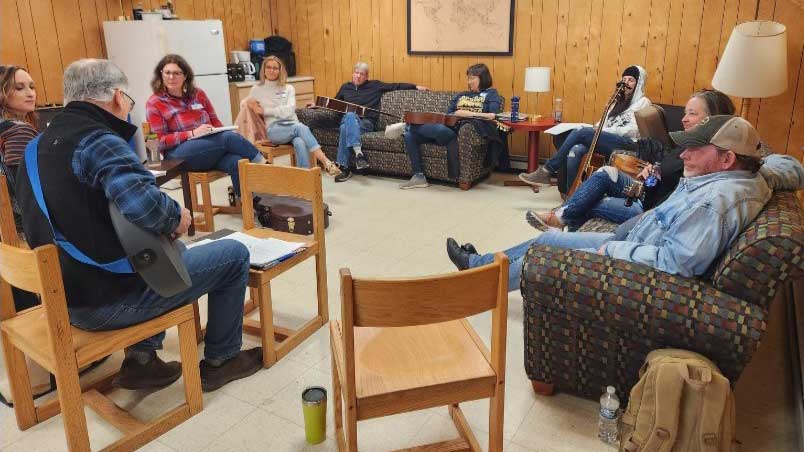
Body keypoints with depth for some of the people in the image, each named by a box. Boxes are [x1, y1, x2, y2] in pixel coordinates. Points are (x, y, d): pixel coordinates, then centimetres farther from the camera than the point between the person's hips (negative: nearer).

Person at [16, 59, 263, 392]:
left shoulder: (37, 147, 9)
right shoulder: (99, 141, -20)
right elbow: (141, 202, -39)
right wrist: (177, 216, -18)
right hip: (108, 302, -9)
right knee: (233, 254, 2)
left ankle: (141, 359, 26)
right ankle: (220, 360, 18)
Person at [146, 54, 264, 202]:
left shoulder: (198, 94, 16)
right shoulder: (154, 103, 3)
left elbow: (215, 122, 20)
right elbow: (160, 141, -2)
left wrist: (219, 132, -5)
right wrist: (192, 134, -15)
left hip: (211, 145, 4)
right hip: (180, 154, -4)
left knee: (236, 162, -30)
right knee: (229, 137, -27)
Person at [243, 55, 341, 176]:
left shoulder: (288, 88, 14)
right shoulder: (257, 89, 16)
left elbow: (289, 110, 0)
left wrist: (265, 111, -4)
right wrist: (250, 103, -1)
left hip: (292, 125, 2)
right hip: (274, 129, -2)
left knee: (300, 143, -37)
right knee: (301, 128, -34)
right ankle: (326, 163, -43)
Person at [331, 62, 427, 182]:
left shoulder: (375, 85, 17)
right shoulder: (345, 87, 26)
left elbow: (395, 86, 14)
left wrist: (415, 86, 9)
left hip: (366, 123, -2)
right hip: (347, 119, 2)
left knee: (346, 128, -37)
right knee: (350, 115, -38)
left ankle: (344, 168, -40)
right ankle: (358, 153, -51)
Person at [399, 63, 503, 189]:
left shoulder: (491, 94, 15)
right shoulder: (461, 95, 32)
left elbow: (493, 115, -5)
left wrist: (470, 114, -9)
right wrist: (456, 114, 4)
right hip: (449, 127, 7)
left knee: (440, 129, -41)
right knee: (410, 135, -14)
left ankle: (411, 125, -15)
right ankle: (419, 176, -16)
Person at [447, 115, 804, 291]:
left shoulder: (715, 201, -32)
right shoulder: (749, 176, -3)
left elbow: (672, 263, -34)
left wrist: (613, 249, -22)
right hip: (630, 241, 10)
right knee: (548, 238, 15)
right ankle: (478, 263, 32)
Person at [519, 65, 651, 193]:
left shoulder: (643, 102, 6)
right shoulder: (619, 101, 30)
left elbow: (633, 130, -8)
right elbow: (606, 123, 21)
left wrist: (604, 130, -13)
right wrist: (597, 129, -2)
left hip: (626, 144, -7)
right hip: (610, 141, 7)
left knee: (581, 132, -26)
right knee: (575, 150, -26)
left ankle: (547, 170, -21)